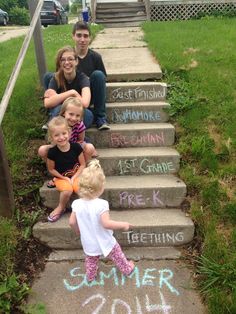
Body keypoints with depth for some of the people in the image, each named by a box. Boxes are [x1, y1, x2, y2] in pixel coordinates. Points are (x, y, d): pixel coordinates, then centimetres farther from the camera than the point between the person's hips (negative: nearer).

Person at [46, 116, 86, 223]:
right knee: (67, 190, -32)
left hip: (76, 175, 1)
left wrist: (74, 177, -16)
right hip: (61, 177, -1)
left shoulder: (76, 147, -14)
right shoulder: (52, 152, -16)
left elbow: (82, 164, -6)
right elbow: (51, 169, -5)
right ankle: (61, 208, 0)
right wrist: (65, 179, -12)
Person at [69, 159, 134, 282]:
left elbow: (72, 222, -7)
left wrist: (78, 231, 14)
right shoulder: (101, 204, -31)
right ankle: (127, 269, 46)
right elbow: (106, 223, -33)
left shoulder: (77, 204, -16)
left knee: (91, 260, 30)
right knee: (117, 256, 24)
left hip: (88, 243, 4)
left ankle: (90, 276, 50)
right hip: (105, 242, -3)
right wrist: (123, 224, -21)